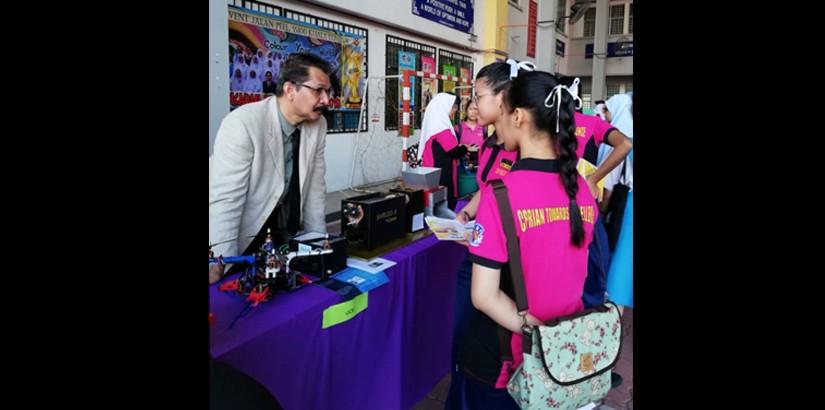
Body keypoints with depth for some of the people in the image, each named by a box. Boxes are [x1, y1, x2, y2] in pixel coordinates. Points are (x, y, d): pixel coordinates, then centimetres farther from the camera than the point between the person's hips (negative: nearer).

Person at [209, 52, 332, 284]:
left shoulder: (318, 125, -10)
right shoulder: (242, 124, -28)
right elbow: (225, 198, -30)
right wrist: (221, 264, -30)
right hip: (242, 223, -4)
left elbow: (315, 184, -3)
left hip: (286, 218, 5)